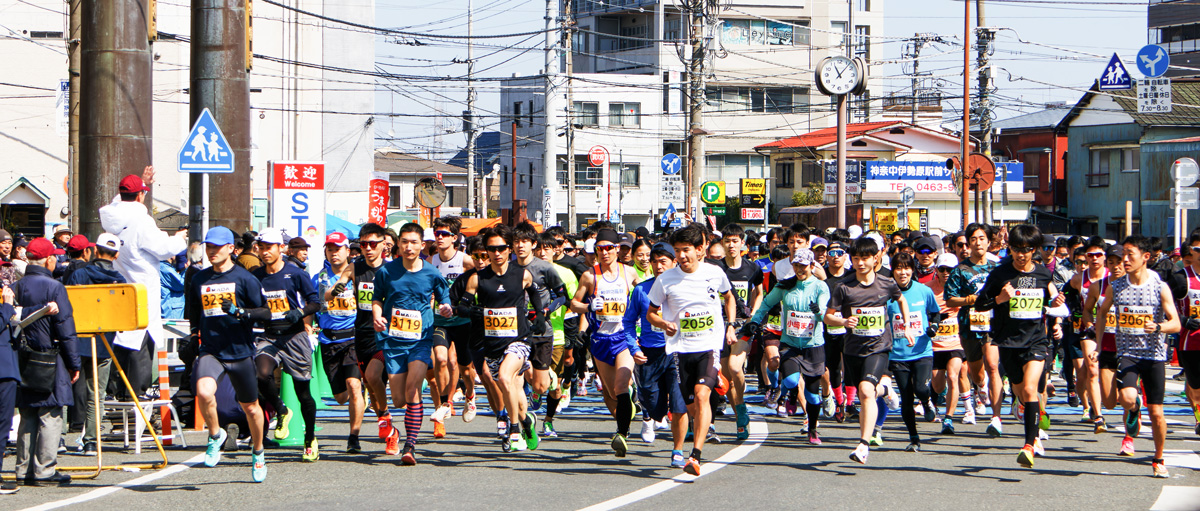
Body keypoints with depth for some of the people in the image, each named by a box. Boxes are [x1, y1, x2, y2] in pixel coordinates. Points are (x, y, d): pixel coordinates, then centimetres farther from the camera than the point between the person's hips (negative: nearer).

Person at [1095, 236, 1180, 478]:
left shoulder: (1160, 287, -6)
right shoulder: (1115, 287, 1)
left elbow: (1175, 323, -6)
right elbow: (1102, 312, 19)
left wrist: (1158, 327, -27)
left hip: (1154, 355, -1)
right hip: (1127, 353, 1)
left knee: (1156, 412, 2)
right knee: (1127, 398, -26)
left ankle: (1158, 459, 22)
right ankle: (1132, 426, 10)